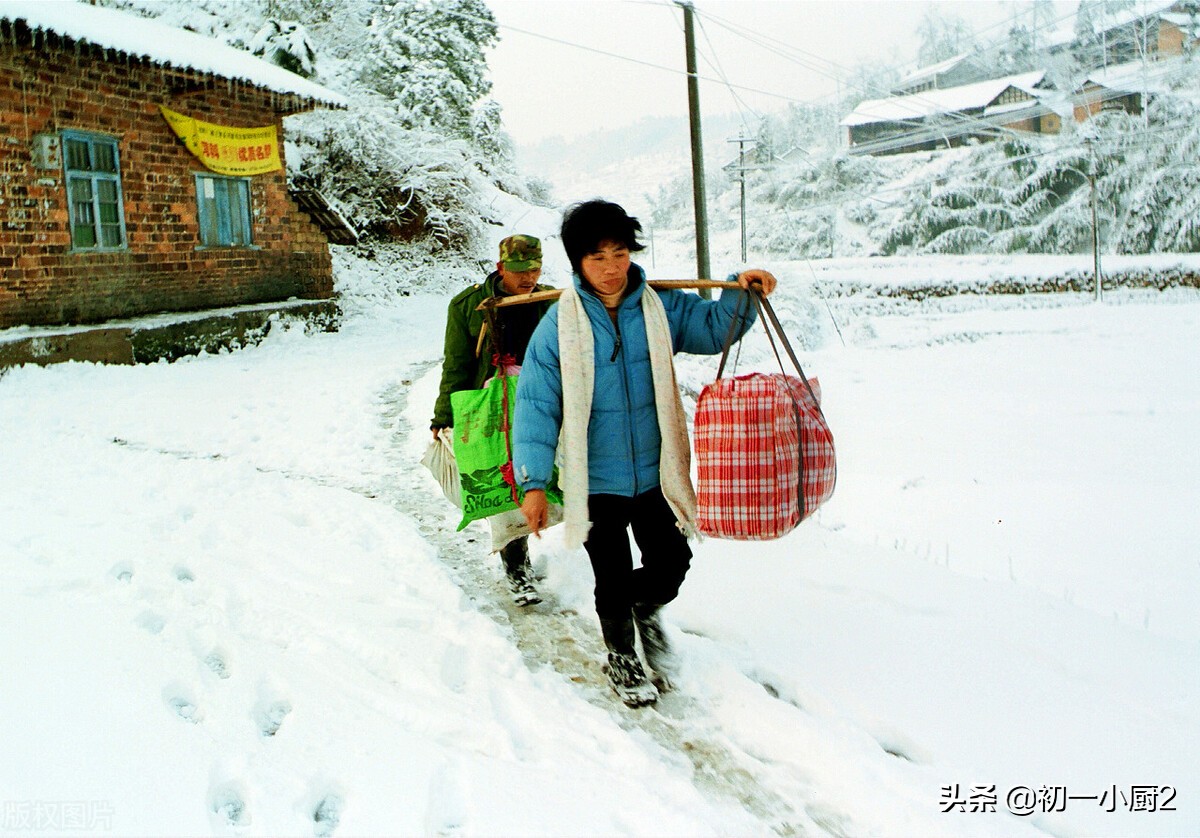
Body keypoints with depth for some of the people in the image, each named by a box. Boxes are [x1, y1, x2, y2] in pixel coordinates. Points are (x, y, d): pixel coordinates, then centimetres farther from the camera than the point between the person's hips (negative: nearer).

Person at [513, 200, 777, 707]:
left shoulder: (661, 307, -2)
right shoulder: (559, 323, -10)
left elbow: (714, 328, 11)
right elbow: (536, 404, -9)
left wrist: (740, 292, -10)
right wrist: (534, 483, -12)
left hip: (656, 473, 2)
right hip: (595, 480, -2)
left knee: (671, 563, 9)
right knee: (613, 579, 9)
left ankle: (646, 610, 44)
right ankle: (621, 656, 37)